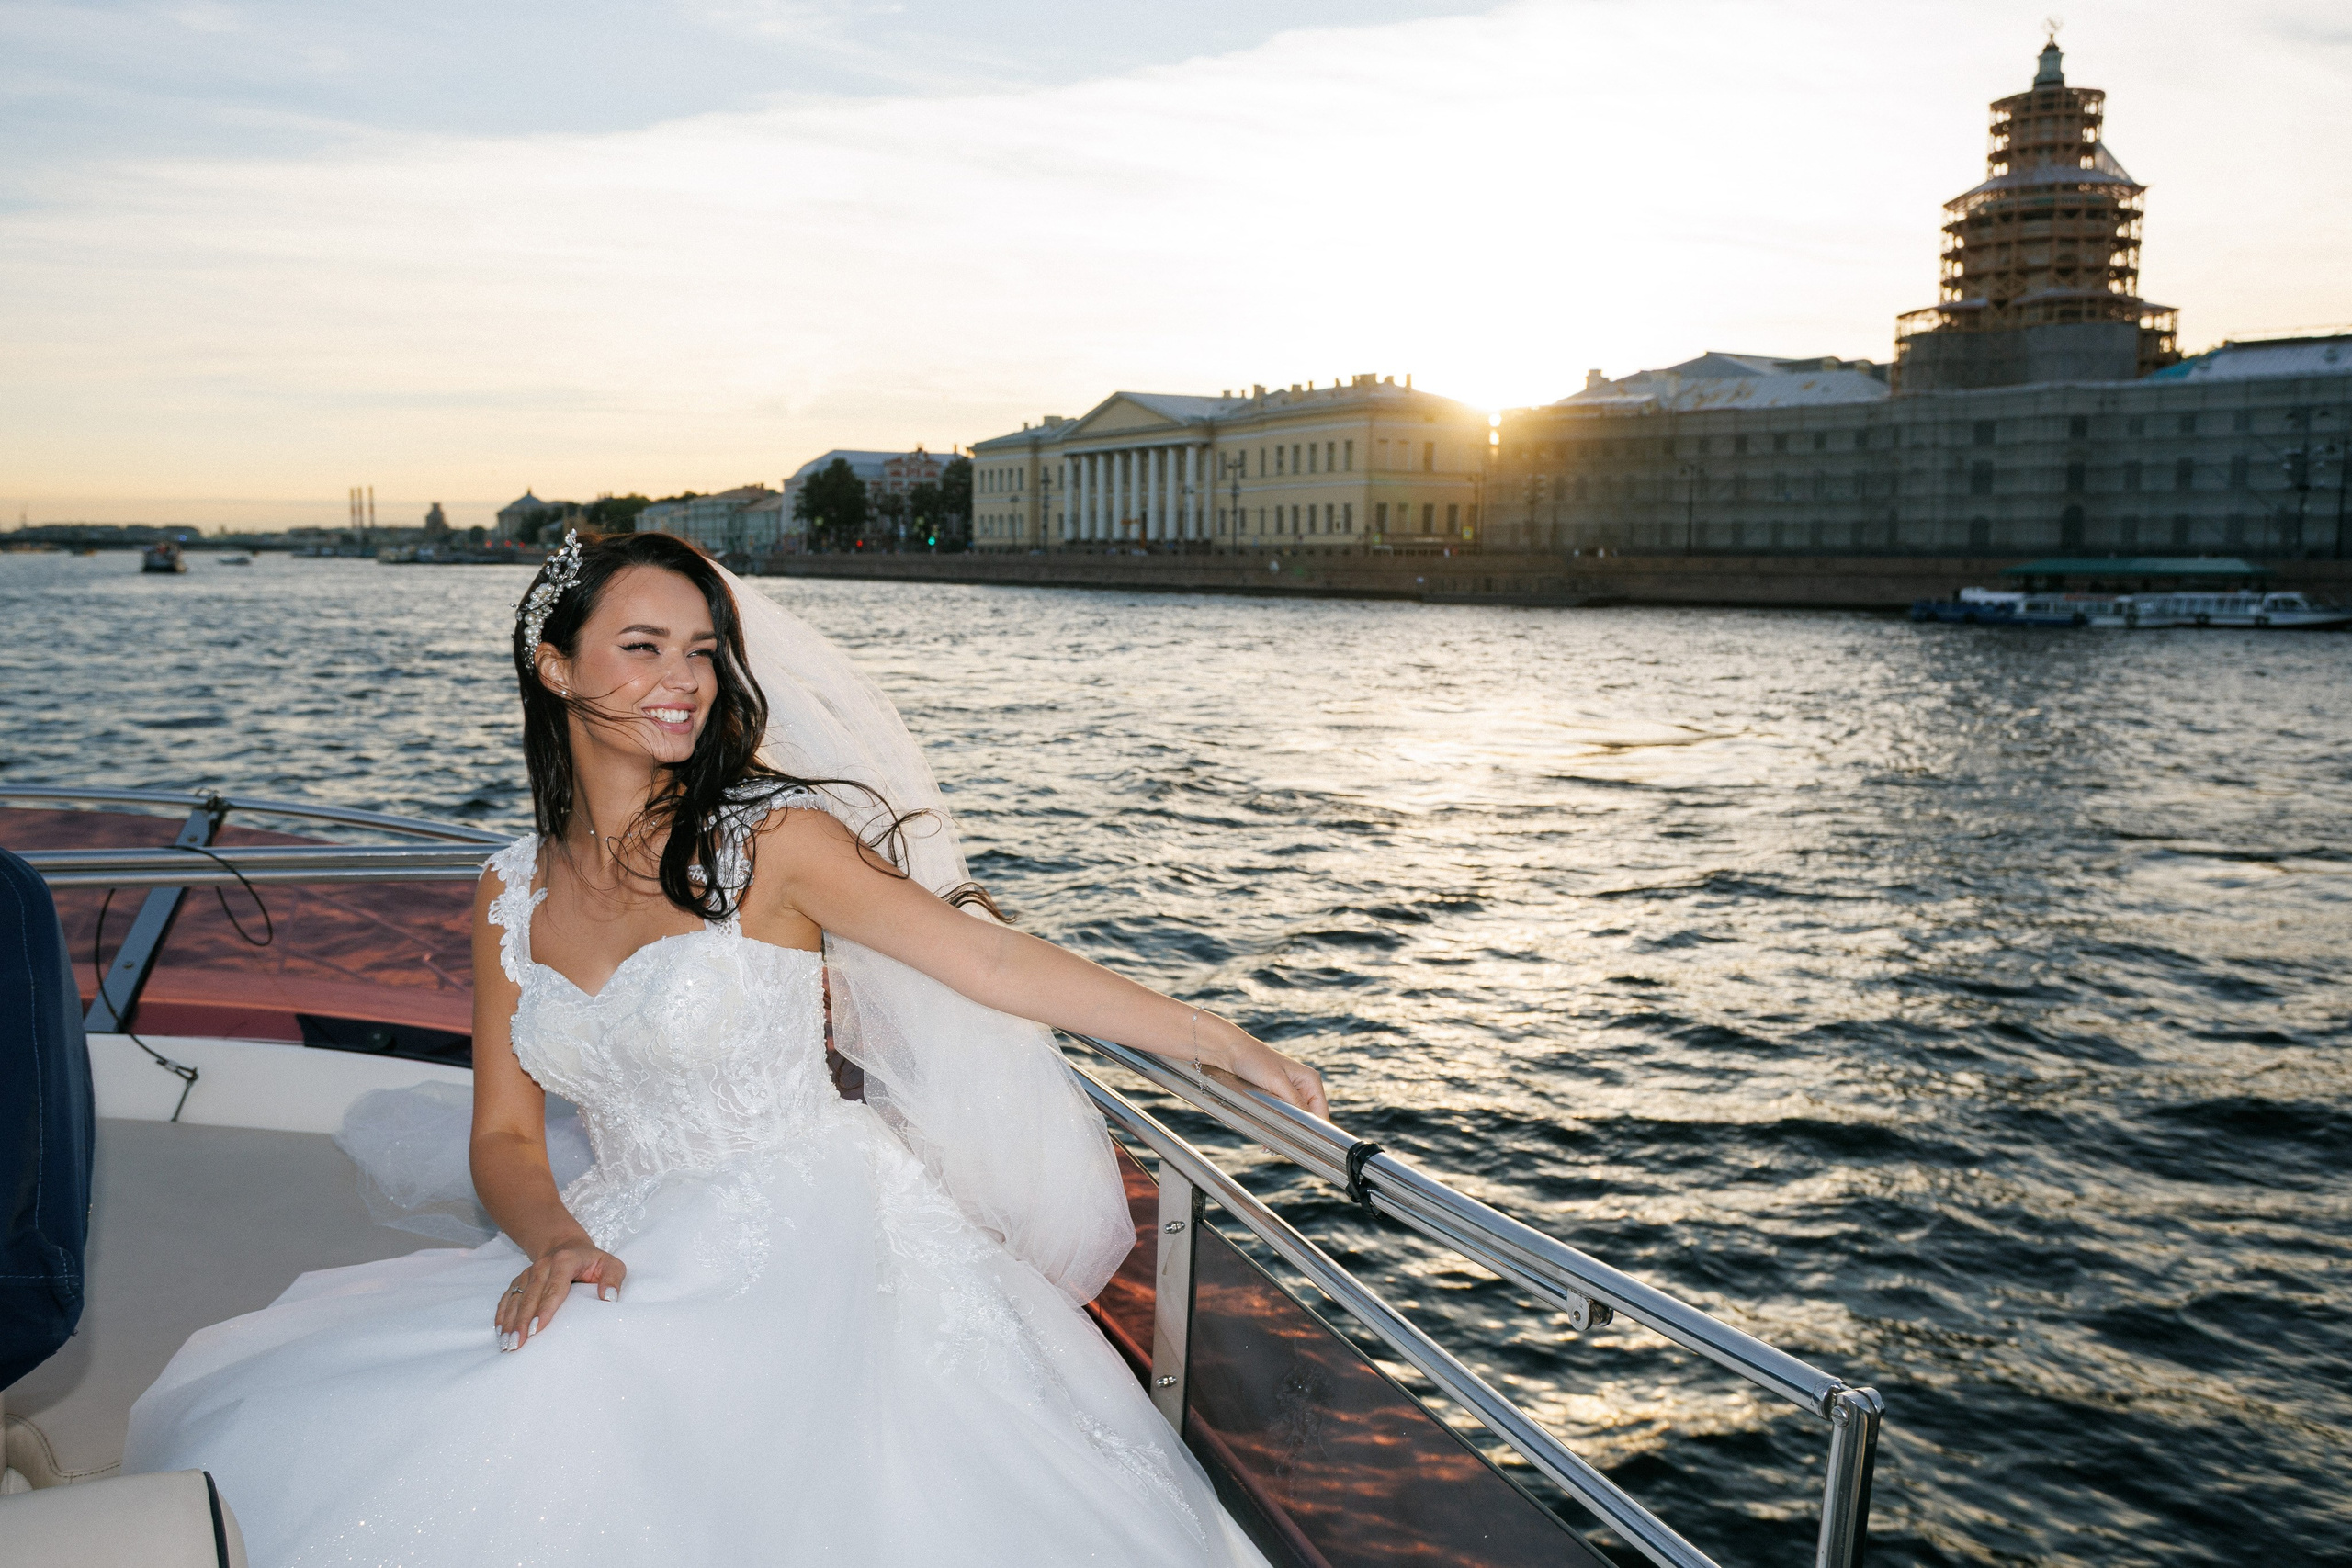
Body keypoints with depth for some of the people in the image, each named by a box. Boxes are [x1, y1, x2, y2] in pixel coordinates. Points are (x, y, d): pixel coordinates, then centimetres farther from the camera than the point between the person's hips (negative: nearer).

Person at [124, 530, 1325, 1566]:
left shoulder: (773, 841, -6)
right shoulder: (512, 894, 8)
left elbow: (996, 962, -5)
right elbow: (506, 1136, 10)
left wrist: (1222, 1043, -5)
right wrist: (554, 1242, -12)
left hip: (805, 1249, -4)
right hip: (634, 1268, 5)